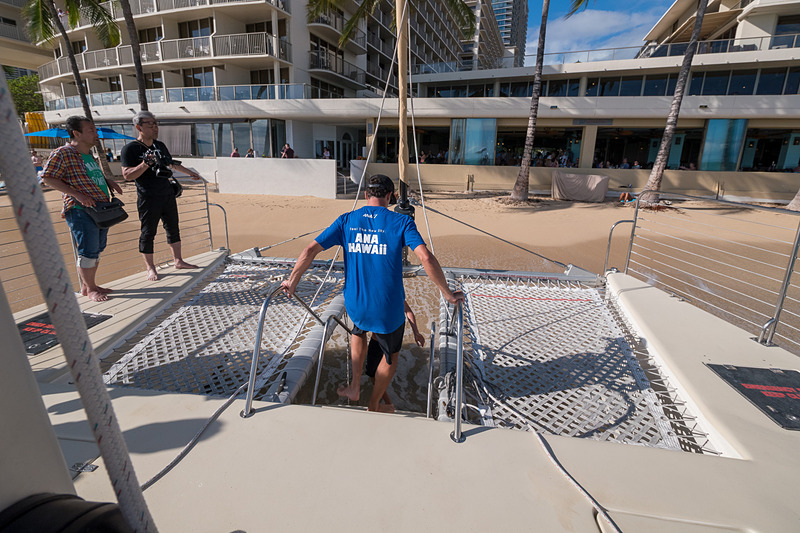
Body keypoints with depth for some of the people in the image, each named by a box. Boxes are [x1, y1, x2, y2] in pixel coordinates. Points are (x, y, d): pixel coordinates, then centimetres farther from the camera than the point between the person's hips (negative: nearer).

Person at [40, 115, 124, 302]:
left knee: (98, 249, 13)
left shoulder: (89, 154, 15)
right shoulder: (63, 153, -9)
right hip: (81, 210, -8)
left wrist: (109, 182, 11)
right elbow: (47, 178, -11)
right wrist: (77, 194, -19)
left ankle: (89, 285, 26)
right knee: (88, 251, -4)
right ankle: (90, 289, 9)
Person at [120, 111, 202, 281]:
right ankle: (150, 268, 10)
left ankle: (178, 261, 22)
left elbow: (172, 163, 29)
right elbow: (127, 175, -15)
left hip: (168, 195, 7)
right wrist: (145, 164, -28)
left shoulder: (160, 145, 13)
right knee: (148, 233, 0)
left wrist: (189, 172, 37)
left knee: (173, 228, 12)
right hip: (148, 199, -7)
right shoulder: (130, 149, -8)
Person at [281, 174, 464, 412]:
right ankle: (373, 406, 43)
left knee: (359, 331, 39)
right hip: (388, 311, -3)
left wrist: (292, 282, 9)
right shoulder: (402, 222, -8)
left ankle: (355, 386, 41)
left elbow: (311, 250, -3)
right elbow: (426, 258, -20)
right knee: (391, 357, 25)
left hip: (355, 305, 3)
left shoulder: (346, 220, 1)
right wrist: (448, 294, -10)